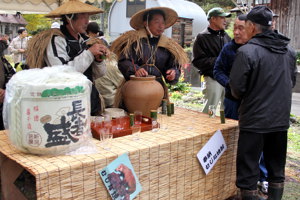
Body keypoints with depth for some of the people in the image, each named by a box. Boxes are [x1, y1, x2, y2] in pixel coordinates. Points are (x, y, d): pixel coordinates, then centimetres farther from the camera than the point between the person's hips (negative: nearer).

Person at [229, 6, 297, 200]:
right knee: (277, 169, 18)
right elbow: (292, 81, 15)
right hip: (281, 119, 6)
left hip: (255, 119, -6)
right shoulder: (289, 50, 5)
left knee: (248, 169, 5)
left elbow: (237, 88, -13)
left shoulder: (247, 51, -16)